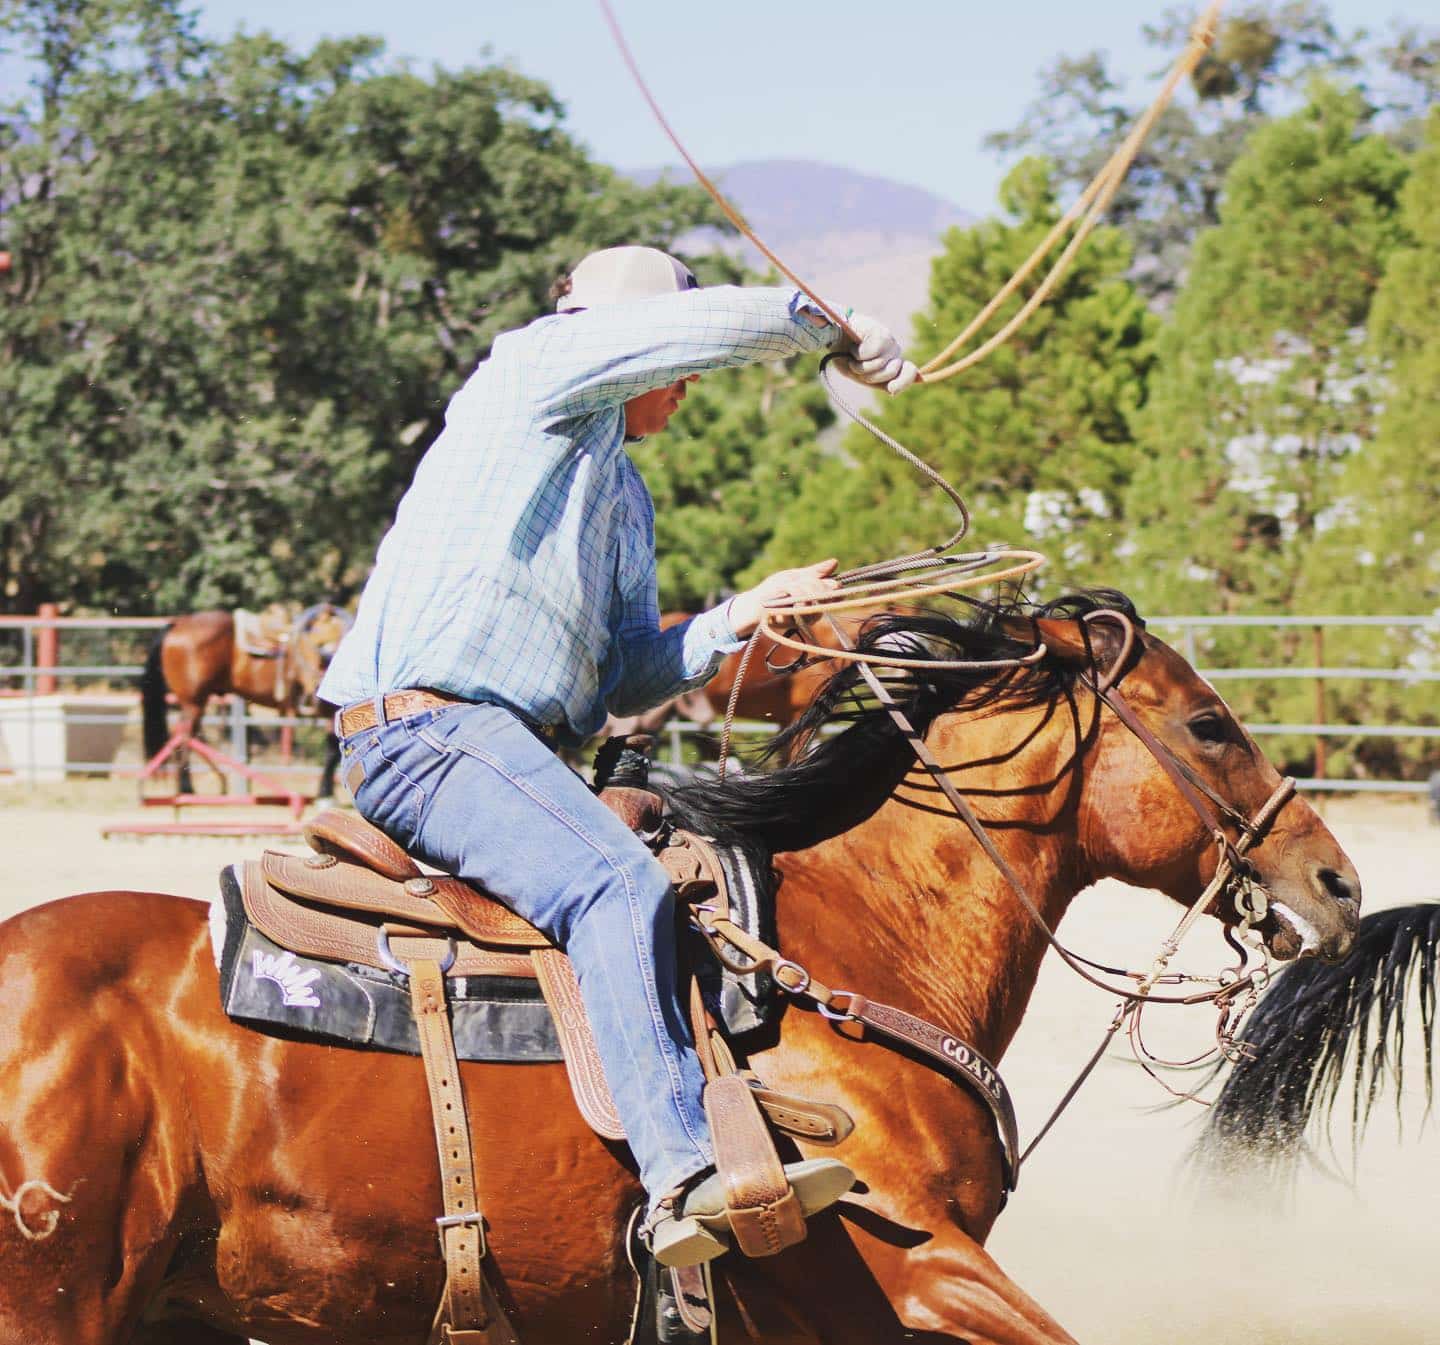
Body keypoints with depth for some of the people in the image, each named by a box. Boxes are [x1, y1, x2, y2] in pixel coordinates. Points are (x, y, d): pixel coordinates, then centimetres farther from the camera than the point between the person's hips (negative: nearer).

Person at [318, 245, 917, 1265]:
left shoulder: (623, 494, 30)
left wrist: (742, 617, 9)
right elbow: (720, 324, -8)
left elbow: (628, 680, 23)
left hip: (520, 751, 10)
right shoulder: (536, 372, 4)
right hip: (428, 731, -10)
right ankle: (683, 1173, -43)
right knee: (622, 885, -30)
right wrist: (840, 332, 6)